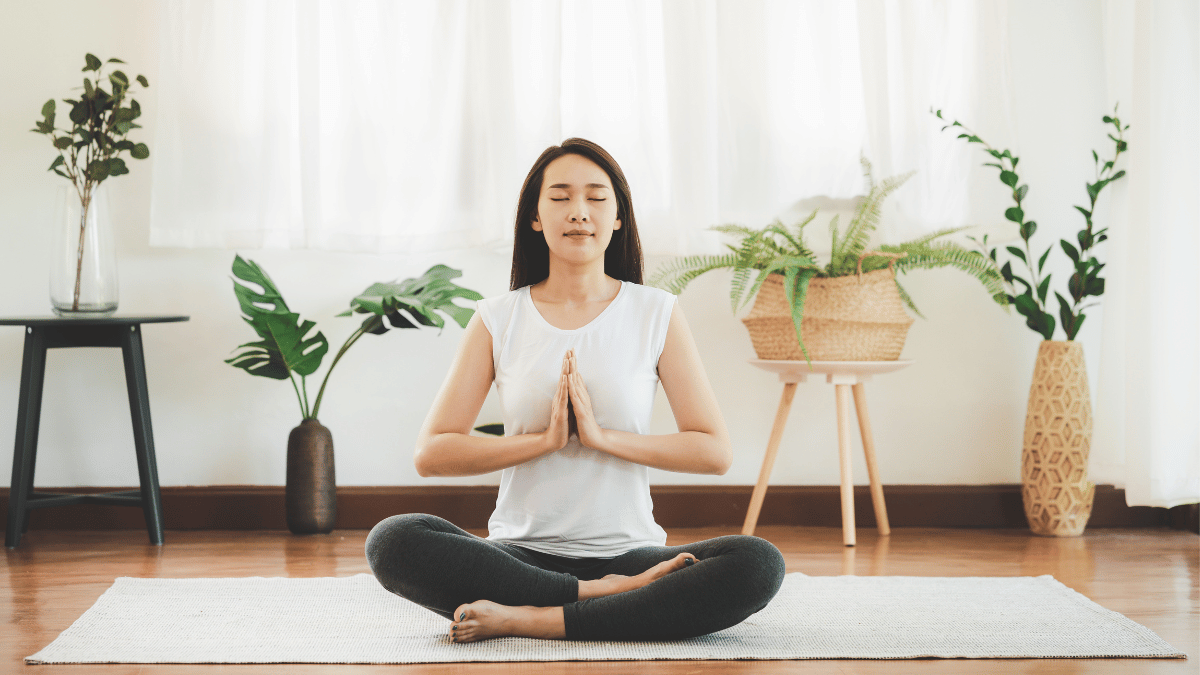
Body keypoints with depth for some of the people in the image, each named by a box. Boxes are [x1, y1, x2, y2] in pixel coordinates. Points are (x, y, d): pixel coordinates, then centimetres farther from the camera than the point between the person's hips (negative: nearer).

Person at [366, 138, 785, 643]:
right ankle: (607, 597, -23)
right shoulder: (498, 321, 5)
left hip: (630, 553, 0)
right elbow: (431, 454, -2)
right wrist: (545, 439, -12)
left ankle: (523, 619, -27)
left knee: (758, 564, -29)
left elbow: (715, 452, -1)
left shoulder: (656, 314, 5)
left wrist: (603, 436, -12)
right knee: (392, 542, -28)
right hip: (522, 556, 0)